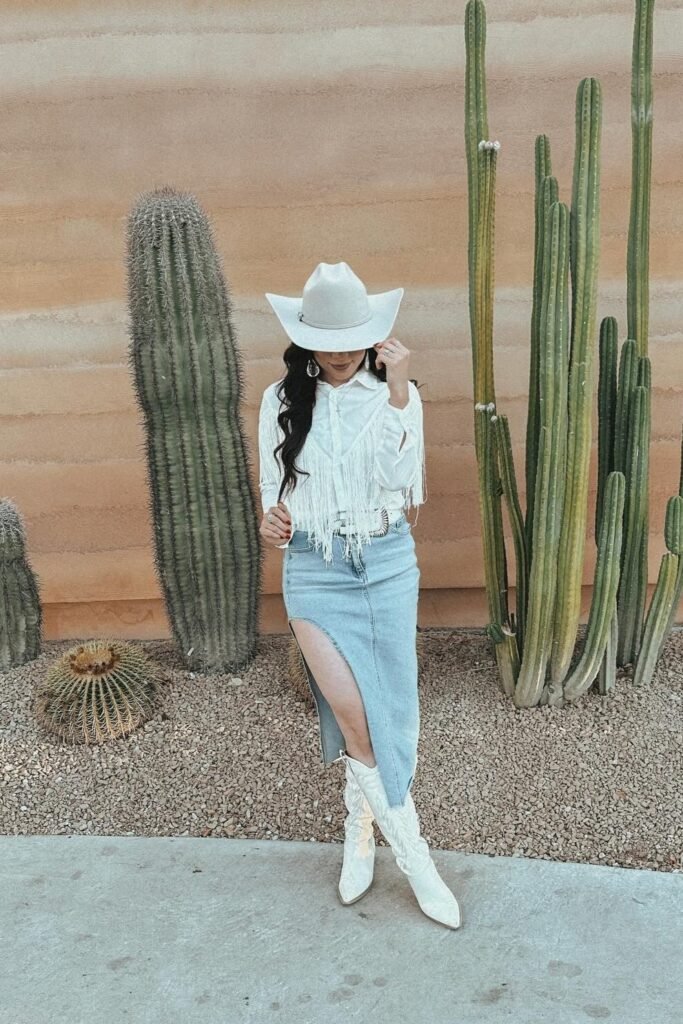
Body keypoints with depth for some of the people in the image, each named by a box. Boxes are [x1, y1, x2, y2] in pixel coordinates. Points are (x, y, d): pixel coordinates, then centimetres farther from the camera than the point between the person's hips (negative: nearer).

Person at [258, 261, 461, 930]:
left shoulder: (398, 394, -1)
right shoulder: (281, 402, 2)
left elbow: (400, 483, -14)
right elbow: (275, 490, 9)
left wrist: (397, 394, -20)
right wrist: (273, 520, -13)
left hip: (387, 563, 1)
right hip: (313, 568, 0)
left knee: (386, 709, 6)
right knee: (350, 710, -10)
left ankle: (361, 831, 32)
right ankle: (411, 852, 11)